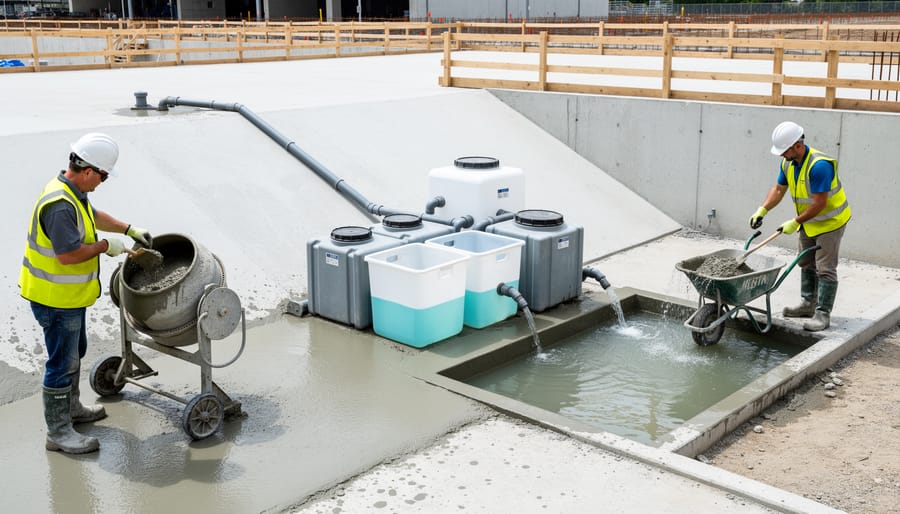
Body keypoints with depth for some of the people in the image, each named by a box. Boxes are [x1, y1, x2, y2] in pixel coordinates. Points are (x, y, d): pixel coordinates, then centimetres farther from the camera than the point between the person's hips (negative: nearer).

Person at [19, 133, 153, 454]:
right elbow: (68, 254, -31)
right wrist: (105, 246, -19)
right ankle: (58, 432, 12)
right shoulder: (60, 205, -29)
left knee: (75, 352, 24)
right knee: (62, 362, 0)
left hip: (69, 295, 11)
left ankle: (70, 408, 42)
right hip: (55, 298, -11)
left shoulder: (73, 192, 4)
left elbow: (93, 216, 23)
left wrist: (130, 230, 18)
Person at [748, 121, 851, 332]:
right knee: (806, 264, 17)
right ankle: (808, 304, 29)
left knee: (825, 269, -6)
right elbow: (779, 189, 6)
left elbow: (819, 203, -30)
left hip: (830, 221, -9)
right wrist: (762, 211, -8)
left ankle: (823, 313, -2)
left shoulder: (819, 165, -32)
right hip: (808, 222, 9)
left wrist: (795, 222, -23)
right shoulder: (789, 162, -4)